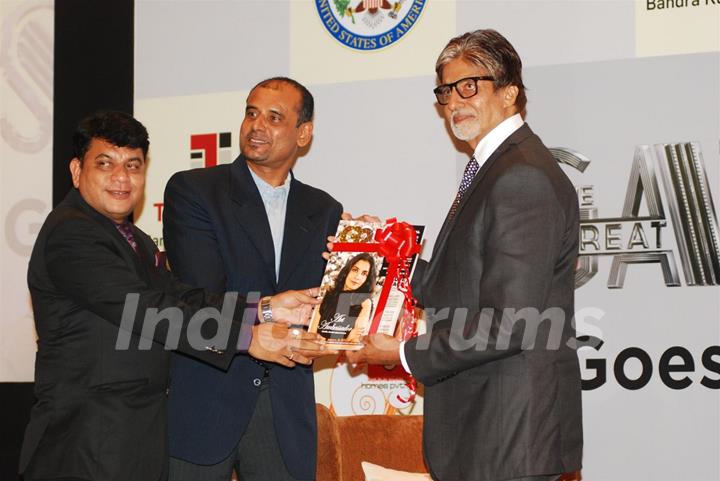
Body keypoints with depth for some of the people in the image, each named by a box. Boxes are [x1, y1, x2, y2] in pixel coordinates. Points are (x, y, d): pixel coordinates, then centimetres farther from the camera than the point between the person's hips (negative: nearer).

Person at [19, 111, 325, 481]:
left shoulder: (135, 241, 18)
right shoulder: (69, 235, -14)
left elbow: (178, 298, 5)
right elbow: (144, 311, -22)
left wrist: (263, 308, -8)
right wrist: (248, 337, -23)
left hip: (143, 432, 9)